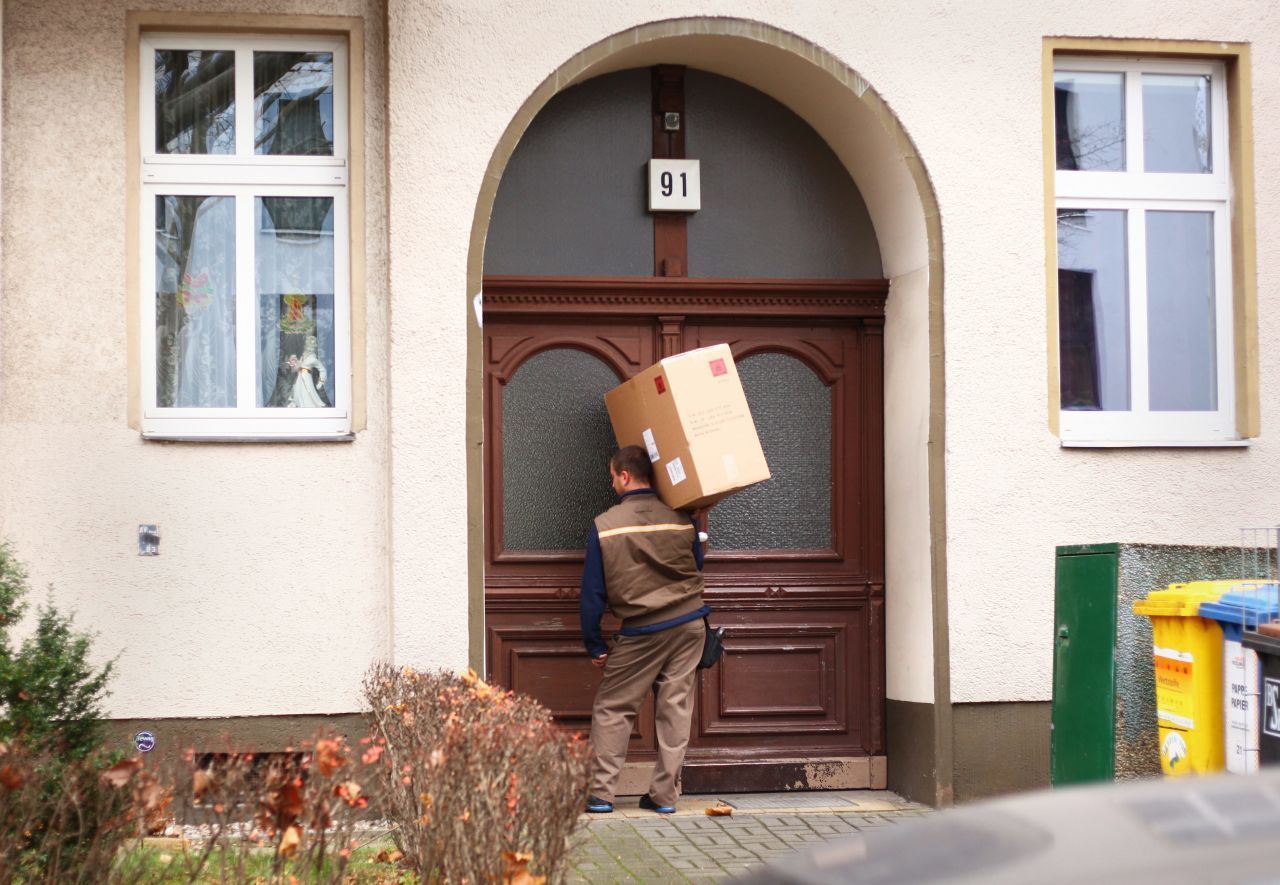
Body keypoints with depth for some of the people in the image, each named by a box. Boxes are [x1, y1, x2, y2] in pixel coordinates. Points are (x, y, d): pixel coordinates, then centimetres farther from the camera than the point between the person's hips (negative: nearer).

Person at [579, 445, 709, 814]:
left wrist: (594, 645, 5)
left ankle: (600, 792, 4)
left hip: (642, 631, -3)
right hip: (690, 623, 3)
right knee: (676, 708, 7)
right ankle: (664, 795, 9)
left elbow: (592, 592, -3)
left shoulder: (604, 525, -7)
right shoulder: (682, 520, -1)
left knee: (612, 708, 7)